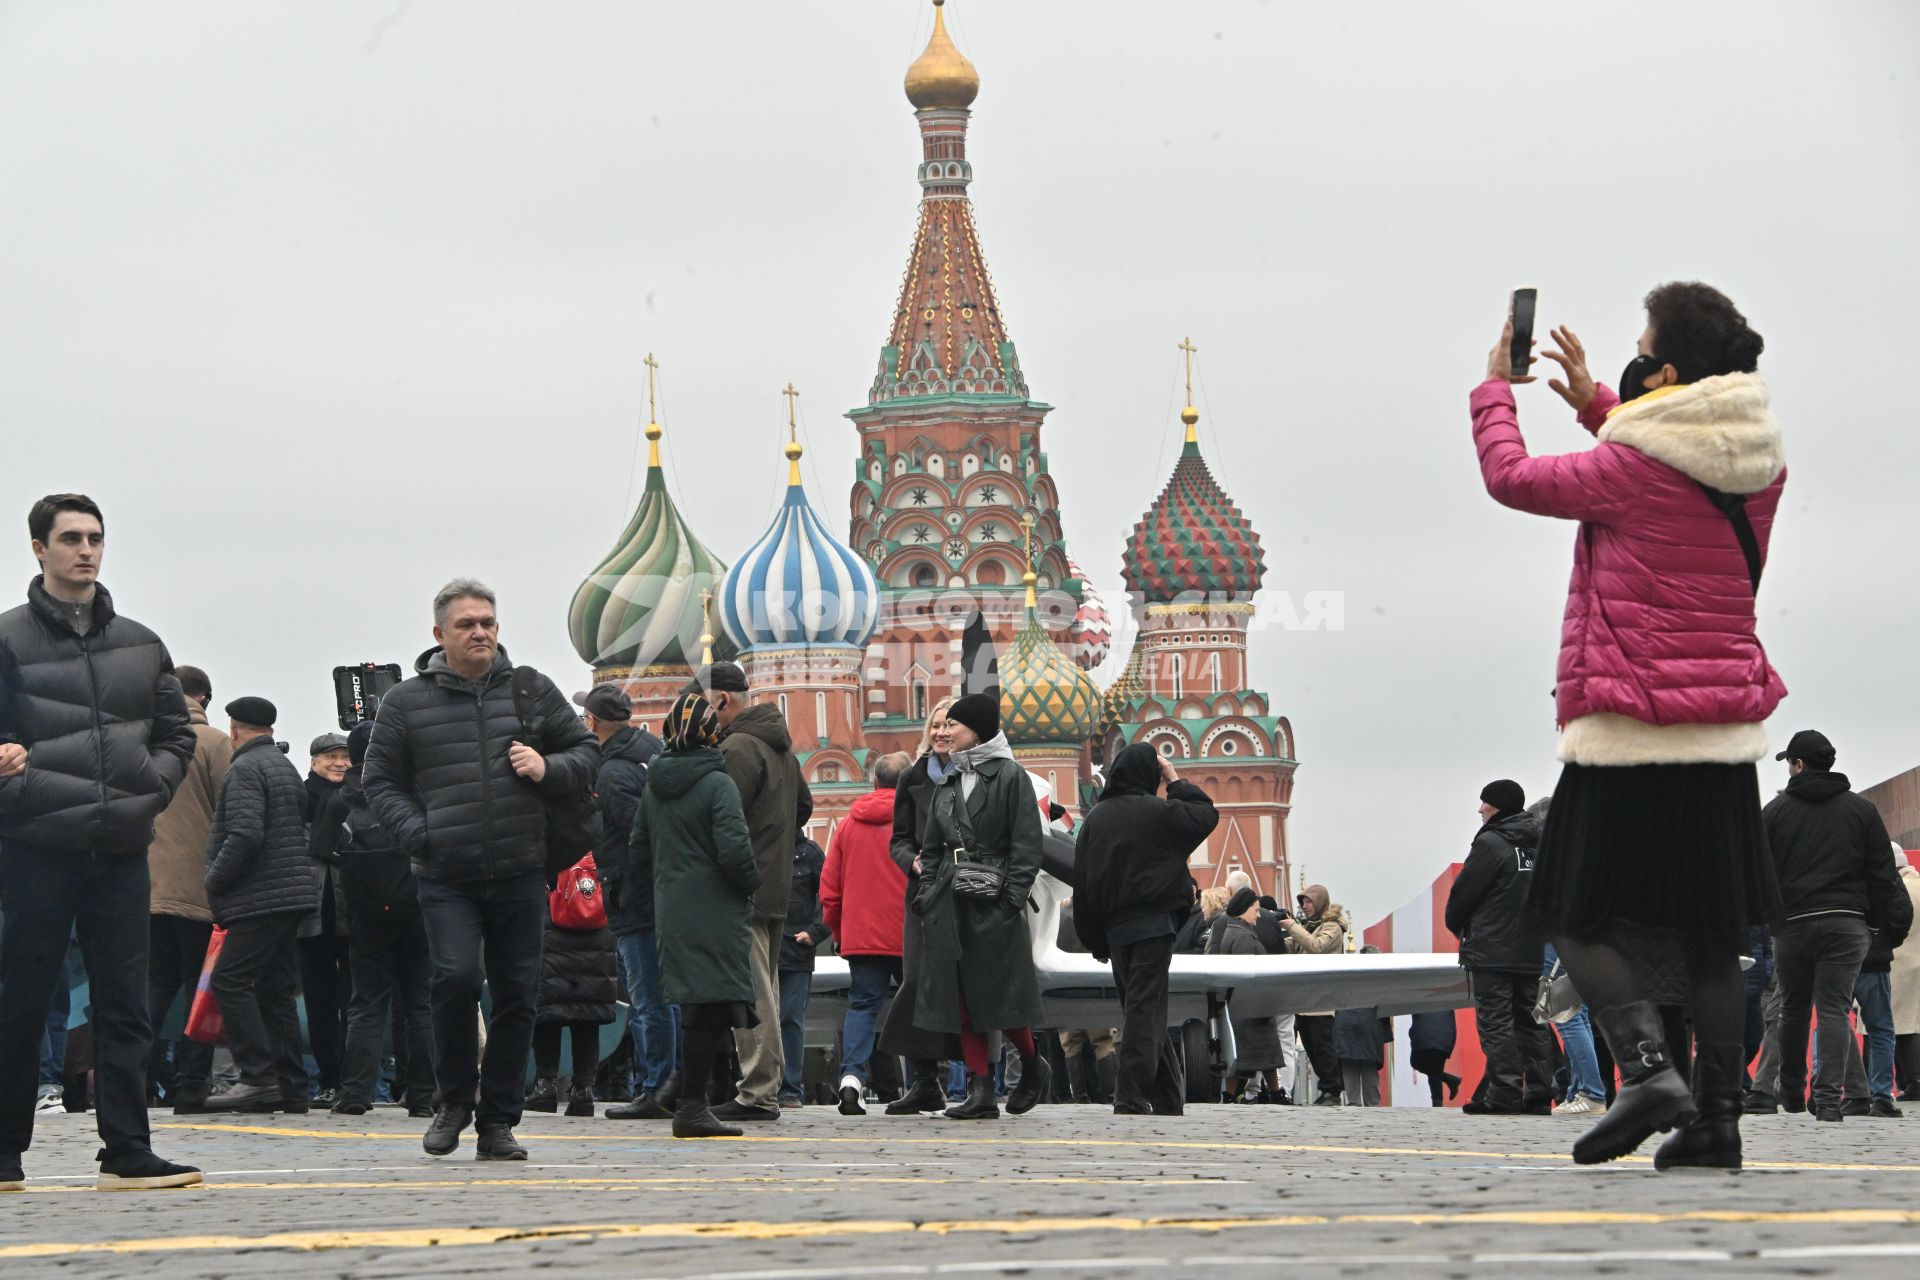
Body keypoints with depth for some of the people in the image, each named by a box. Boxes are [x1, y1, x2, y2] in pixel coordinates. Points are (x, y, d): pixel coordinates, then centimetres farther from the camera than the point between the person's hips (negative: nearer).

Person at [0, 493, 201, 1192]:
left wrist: (152, 789, 3)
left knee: (125, 1005, 2)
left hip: (122, 849, 4)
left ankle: (127, 1153, 3)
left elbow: (176, 734, 19)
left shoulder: (141, 645, 15)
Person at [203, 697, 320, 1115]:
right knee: (275, 989, 9)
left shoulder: (245, 769, -9)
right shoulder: (285, 766, 21)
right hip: (292, 894, 10)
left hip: (261, 898, -10)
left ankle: (259, 1077, -18)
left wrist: (214, 880, -9)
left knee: (230, 979, -11)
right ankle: (291, 1087, 7)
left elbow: (245, 834, -21)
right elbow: (302, 827, 23)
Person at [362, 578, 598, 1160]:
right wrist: (418, 834, -9)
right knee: (456, 977, -19)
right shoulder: (406, 702, 5)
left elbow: (586, 752, 16)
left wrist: (548, 769, -6)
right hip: (446, 878, -2)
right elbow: (380, 781, 7)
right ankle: (455, 1099, 2)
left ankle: (498, 1121, 13)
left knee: (517, 995, 2)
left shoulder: (532, 690, 10)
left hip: (521, 875, 2)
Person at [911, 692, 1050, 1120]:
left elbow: (1026, 845, -8)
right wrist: (926, 893, 7)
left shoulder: (1009, 776, -3)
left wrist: (1012, 897, -14)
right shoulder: (947, 783, 16)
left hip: (993, 903, -6)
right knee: (961, 997, 0)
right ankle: (979, 1090, 1)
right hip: (951, 903, 6)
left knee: (998, 992, -3)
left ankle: (1033, 1067, 21)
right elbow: (932, 848, 18)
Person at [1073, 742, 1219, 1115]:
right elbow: (1206, 815, 4)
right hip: (1154, 925, -6)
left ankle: (1168, 1098, 15)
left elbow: (1082, 883, 10)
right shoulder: (1158, 811, -8)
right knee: (1145, 1010, -7)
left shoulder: (1095, 818, 9)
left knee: (1140, 1010, 12)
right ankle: (1130, 1097, -15)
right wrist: (1176, 782, 14)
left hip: (1114, 928, 6)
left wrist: (1096, 941, 14)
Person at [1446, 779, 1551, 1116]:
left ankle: (1504, 1094, -13)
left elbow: (1464, 891, -8)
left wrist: (1457, 925, 10)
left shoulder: (1491, 843, -10)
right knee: (1529, 1022, 11)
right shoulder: (1539, 845, 13)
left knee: (1496, 1024, -7)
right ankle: (1538, 1093, 8)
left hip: (1491, 952, -7)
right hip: (1531, 952, 8)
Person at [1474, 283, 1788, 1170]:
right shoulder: (1759, 465, 7)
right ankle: (1717, 1121, 8)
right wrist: (1594, 403, 28)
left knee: (1578, 919, 2)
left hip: (1628, 731, -6)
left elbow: (1511, 478, -1)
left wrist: (1495, 389, 15)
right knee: (1711, 937, 10)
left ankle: (1649, 1067, -18)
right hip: (1727, 731, 6)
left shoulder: (1633, 468, -13)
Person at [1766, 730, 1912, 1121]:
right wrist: (1893, 923, 10)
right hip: (1847, 923, 0)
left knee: (1793, 1009, 13)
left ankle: (1791, 1093, 23)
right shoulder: (1861, 810, 7)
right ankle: (1828, 1096, -15)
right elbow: (1882, 873, 6)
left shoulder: (1776, 810, 4)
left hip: (1792, 924, 0)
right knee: (1834, 1009, -3)